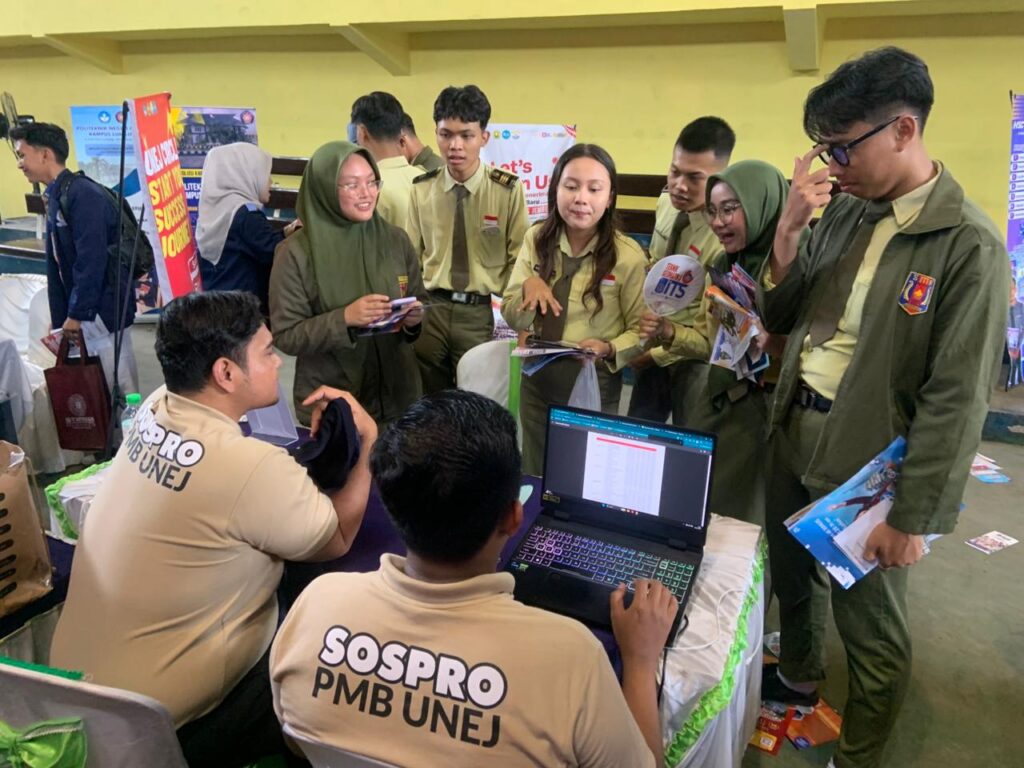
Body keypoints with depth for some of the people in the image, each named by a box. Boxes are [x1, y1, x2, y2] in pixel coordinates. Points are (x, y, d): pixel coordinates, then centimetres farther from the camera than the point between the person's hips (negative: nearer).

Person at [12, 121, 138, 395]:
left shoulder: (82, 194, -16)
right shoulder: (55, 197, 14)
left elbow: (92, 260, -21)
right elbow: (57, 264, 18)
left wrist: (76, 313, -17)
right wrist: (59, 319, 17)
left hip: (103, 306, -9)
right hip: (89, 306, 9)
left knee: (117, 384, -2)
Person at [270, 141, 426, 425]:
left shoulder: (396, 239, 0)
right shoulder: (296, 252, -11)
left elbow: (418, 303, 10)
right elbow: (285, 336, -11)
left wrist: (413, 321, -13)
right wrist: (344, 319, -24)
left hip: (397, 394, 4)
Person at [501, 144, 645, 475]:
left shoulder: (627, 255, -13)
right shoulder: (536, 239, -3)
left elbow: (641, 330, -6)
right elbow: (512, 318, -1)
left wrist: (609, 350, -25)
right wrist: (528, 284, -20)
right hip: (537, 379, 3)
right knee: (534, 481, 20)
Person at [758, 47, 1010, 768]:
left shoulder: (969, 245, -17)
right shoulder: (844, 210, 2)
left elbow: (956, 401, -17)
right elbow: (779, 318, 6)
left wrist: (910, 516, -15)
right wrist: (789, 230, -10)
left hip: (866, 462, -6)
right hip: (792, 432, 6)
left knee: (870, 628, 11)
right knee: (792, 575, 24)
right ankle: (797, 676, 52)